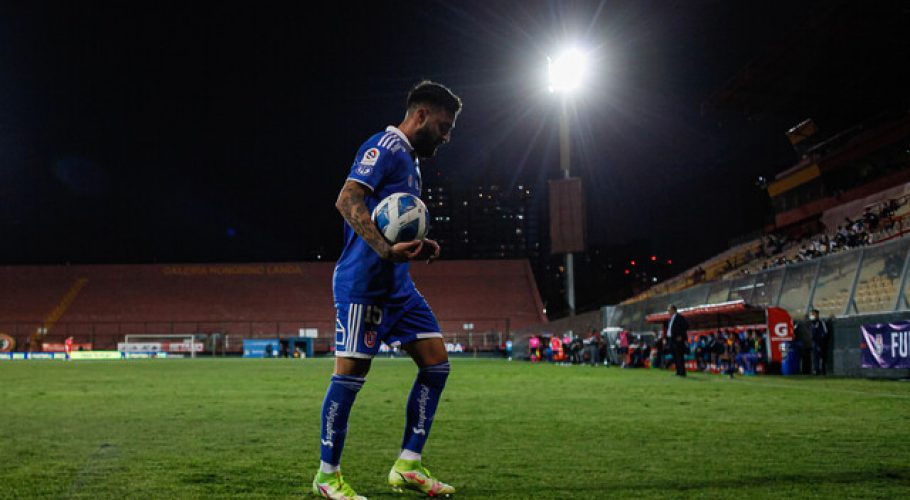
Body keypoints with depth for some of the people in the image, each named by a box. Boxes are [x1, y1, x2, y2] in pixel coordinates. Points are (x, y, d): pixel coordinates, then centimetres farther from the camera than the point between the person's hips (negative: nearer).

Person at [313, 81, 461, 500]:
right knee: (351, 372, -5)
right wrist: (386, 249, -34)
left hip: (398, 284, 10)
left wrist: (420, 248, 9)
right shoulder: (385, 146, -8)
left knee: (436, 363, 5)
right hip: (363, 282, -10)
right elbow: (347, 201, -23)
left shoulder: (409, 159, 22)